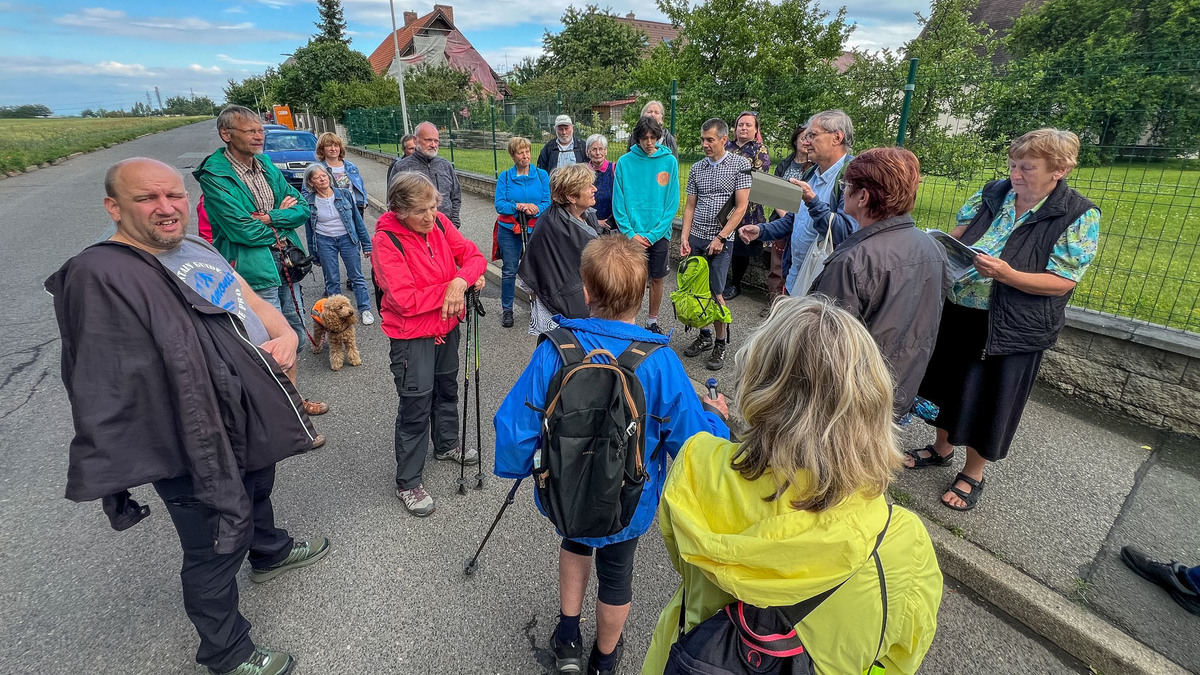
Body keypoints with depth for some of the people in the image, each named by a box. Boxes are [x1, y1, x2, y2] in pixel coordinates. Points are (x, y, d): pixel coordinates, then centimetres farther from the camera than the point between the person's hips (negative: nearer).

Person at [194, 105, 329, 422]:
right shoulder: (215, 176, -12)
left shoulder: (266, 165, 10)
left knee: (295, 336, 17)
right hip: (254, 272, -7)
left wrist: (268, 218, -12)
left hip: (285, 264, 7)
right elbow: (244, 231, -19)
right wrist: (283, 217, -4)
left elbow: (302, 208, 4)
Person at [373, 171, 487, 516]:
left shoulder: (439, 223, -6)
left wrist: (461, 281, -24)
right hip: (411, 335, -6)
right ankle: (408, 483, 18)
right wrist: (448, 290, -19)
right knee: (416, 404, 1)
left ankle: (447, 444, 50)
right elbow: (405, 300, -28)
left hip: (447, 325, 7)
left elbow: (474, 256, -3)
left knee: (447, 387, 24)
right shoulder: (386, 239, -23)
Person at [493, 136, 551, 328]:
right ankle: (506, 309, 15)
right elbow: (499, 204, -5)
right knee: (509, 270, 4)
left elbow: (547, 202, -2)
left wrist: (535, 209, -22)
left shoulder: (541, 175, 3)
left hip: (535, 229, 0)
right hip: (509, 230, 0)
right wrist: (518, 206, -21)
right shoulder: (505, 177, 3)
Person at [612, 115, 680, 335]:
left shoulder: (670, 161, -1)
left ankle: (653, 321, 27)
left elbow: (672, 202, -4)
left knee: (657, 279, 11)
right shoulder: (624, 162, -2)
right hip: (632, 234, -1)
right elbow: (618, 202, -3)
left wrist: (653, 234, -11)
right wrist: (630, 233, -12)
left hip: (660, 233, 1)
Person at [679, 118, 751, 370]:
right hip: (695, 238, 4)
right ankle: (704, 336, 24)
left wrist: (720, 238, -13)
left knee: (715, 292, -3)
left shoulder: (740, 164, -2)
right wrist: (684, 237, 1)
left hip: (720, 240, -4)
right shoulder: (696, 168, 11)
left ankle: (720, 344, 12)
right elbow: (690, 206, 13)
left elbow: (741, 207, -7)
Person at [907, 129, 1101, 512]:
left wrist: (1007, 275, -29)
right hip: (957, 314, 5)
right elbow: (958, 234, 9)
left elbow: (1063, 282, -14)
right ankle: (941, 448, 42)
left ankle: (973, 473, 31)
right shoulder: (993, 194, 2)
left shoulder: (1079, 217, -11)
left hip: (1012, 329, -5)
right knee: (947, 383, 18)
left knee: (988, 399, 9)